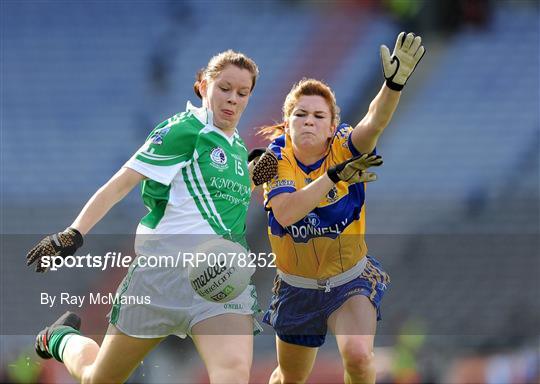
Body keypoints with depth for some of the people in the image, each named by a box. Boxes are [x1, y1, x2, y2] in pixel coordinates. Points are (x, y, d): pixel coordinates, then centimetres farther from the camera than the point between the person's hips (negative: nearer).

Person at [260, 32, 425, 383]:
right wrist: (334, 175, -35)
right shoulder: (277, 158, -12)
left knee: (358, 355, -28)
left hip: (351, 280, -2)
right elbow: (285, 214, -29)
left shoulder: (345, 149, -14)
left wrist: (394, 83, -57)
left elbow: (374, 121, -37)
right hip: (296, 287, 2)